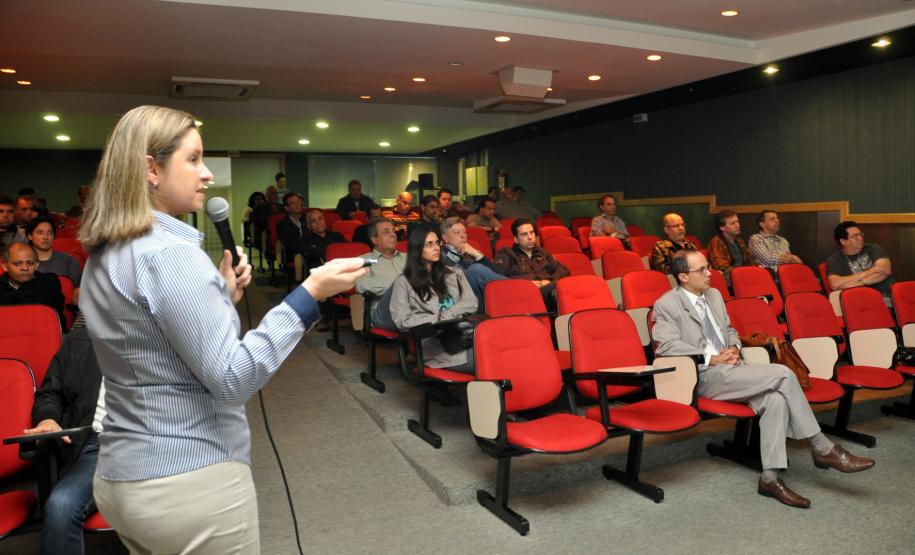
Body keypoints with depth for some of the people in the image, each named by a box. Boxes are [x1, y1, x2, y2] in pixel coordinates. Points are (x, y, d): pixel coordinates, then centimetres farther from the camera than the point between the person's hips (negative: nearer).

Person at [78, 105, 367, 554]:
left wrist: (221, 297, 7)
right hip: (192, 481, -9)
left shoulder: (102, 259, 8)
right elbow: (230, 378, -25)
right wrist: (310, 292, -26)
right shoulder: (169, 253, -22)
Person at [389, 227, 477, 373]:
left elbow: (471, 303, 12)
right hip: (435, 344, -4)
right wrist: (437, 319, -7)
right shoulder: (404, 282, 12)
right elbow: (402, 320, 1)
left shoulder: (454, 273, 24)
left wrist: (446, 315, -4)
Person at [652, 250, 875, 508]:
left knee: (776, 399, -22)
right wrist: (713, 358, -19)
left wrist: (734, 348, 3)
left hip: (732, 368, 7)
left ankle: (770, 477, -16)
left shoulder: (714, 295, 17)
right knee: (782, 374, -20)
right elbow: (667, 345, -18)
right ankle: (822, 449, -6)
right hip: (707, 376, -7)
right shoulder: (666, 305, -7)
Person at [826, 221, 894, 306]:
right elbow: (835, 284, -14)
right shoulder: (834, 260, 4)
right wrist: (868, 272, -8)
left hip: (886, 297, 2)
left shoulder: (873, 248, 13)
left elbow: (885, 271, -3)